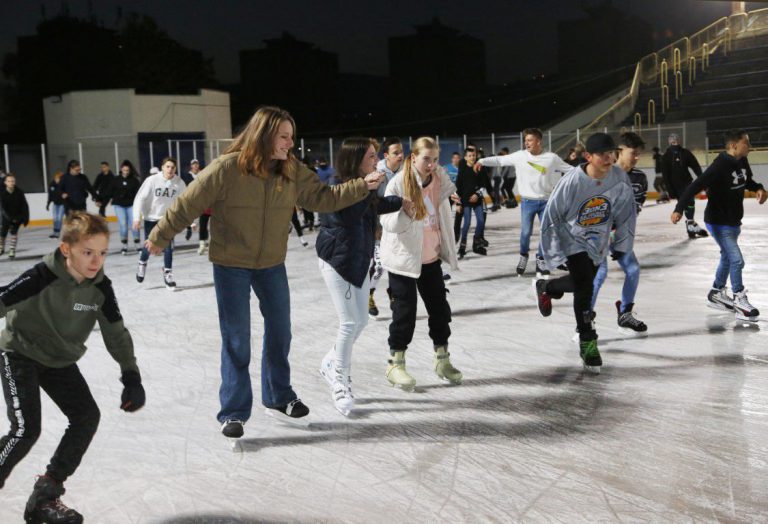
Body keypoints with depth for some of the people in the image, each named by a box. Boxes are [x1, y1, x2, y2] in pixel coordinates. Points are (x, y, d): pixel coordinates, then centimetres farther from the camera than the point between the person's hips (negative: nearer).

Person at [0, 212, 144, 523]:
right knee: (26, 428, -16)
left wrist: (131, 378, -4)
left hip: (60, 360, 6)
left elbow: (116, 333, -3)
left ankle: (45, 497, 9)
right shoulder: (44, 277, -27)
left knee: (87, 417, -2)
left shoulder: (100, 286, -12)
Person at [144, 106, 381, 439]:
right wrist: (160, 237, -2)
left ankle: (279, 398, 32)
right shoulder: (226, 168, -20)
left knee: (279, 332, 13)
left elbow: (322, 198, -2)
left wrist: (362, 186, -13)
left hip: (272, 265, 5)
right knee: (236, 340, 1)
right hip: (230, 266, -5)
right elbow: (188, 205, -12)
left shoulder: (292, 171, -6)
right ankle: (234, 412, 15)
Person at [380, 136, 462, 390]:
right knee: (405, 311, -1)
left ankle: (442, 359, 24)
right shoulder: (398, 183, -15)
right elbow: (387, 222, -17)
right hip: (403, 257, -5)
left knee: (440, 307, 10)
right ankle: (395, 364, 12)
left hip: (430, 257, 5)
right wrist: (405, 214, -35)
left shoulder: (439, 180, 0)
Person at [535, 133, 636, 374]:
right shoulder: (573, 181, -25)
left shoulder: (619, 178, -15)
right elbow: (552, 214, -16)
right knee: (584, 288, -13)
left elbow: (626, 210, 1)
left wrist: (621, 243, 5)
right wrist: (554, 250, -14)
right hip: (573, 239, -5)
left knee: (582, 283, 18)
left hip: (598, 243, 5)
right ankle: (588, 344, 1)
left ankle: (546, 287, 48)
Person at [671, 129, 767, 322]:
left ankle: (716, 294, 38)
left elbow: (747, 180, 19)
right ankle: (740, 302, 2)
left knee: (727, 257, 21)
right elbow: (696, 186, -29)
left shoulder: (742, 161, 0)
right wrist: (679, 208, -37)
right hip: (718, 222, -9)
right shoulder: (720, 166, -24)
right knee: (736, 260, -10)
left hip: (734, 221, 9)